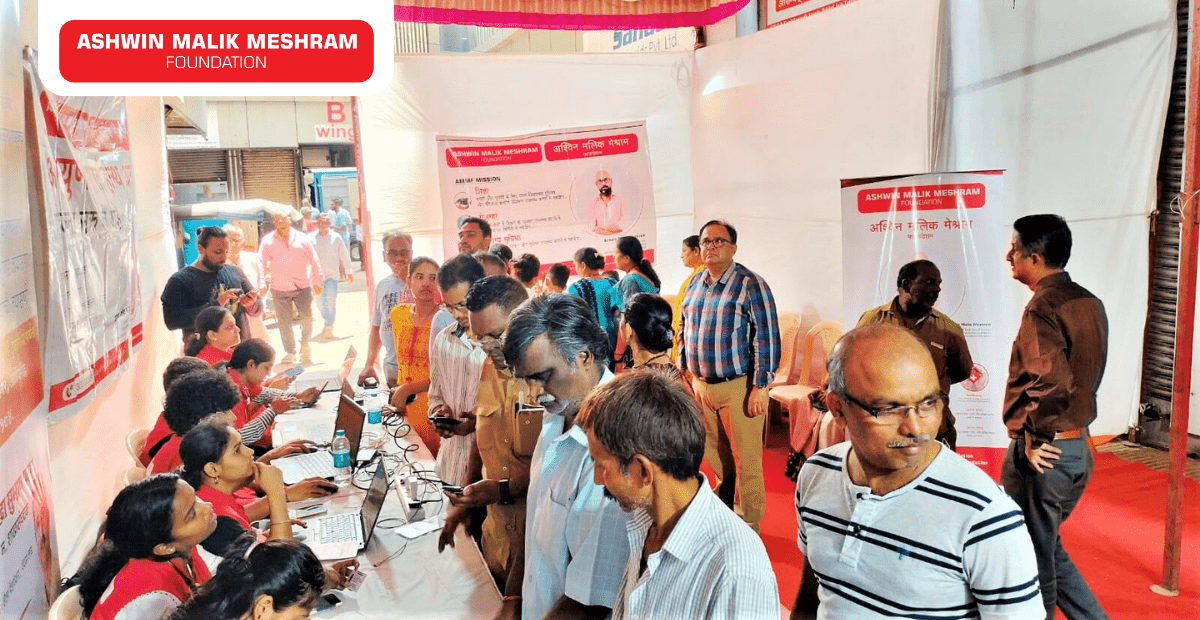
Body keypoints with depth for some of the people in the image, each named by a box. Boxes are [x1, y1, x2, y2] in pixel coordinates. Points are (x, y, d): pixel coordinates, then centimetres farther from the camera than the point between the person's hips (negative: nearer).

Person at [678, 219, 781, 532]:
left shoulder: (750, 284, -11)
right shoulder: (695, 283, 9)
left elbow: (767, 338, -13)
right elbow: (684, 328, 20)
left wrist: (761, 387, -16)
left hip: (739, 387, -6)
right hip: (701, 384, 6)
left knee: (745, 462, 2)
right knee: (715, 456, 19)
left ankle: (748, 529, 16)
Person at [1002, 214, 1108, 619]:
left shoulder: (1043, 306, -18)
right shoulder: (1089, 303, 9)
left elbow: (1047, 382, -29)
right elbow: (1084, 376, 15)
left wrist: (1034, 439, -15)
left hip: (1041, 456, -9)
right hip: (1078, 448, 9)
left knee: (1032, 566, 8)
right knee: (1049, 550, 24)